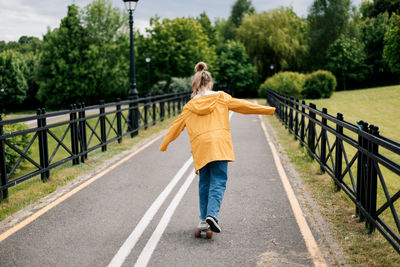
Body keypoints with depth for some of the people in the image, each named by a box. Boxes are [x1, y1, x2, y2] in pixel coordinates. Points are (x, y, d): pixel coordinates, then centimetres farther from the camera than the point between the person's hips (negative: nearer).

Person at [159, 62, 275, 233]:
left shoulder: (190, 106, 15)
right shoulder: (221, 97, 10)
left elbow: (176, 126, 20)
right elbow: (243, 105, 11)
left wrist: (164, 145, 33)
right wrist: (268, 110, 18)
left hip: (200, 148, 2)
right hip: (219, 145, -2)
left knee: (204, 182, 15)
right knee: (218, 182, -2)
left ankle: (204, 219, 18)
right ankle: (212, 214, -22)